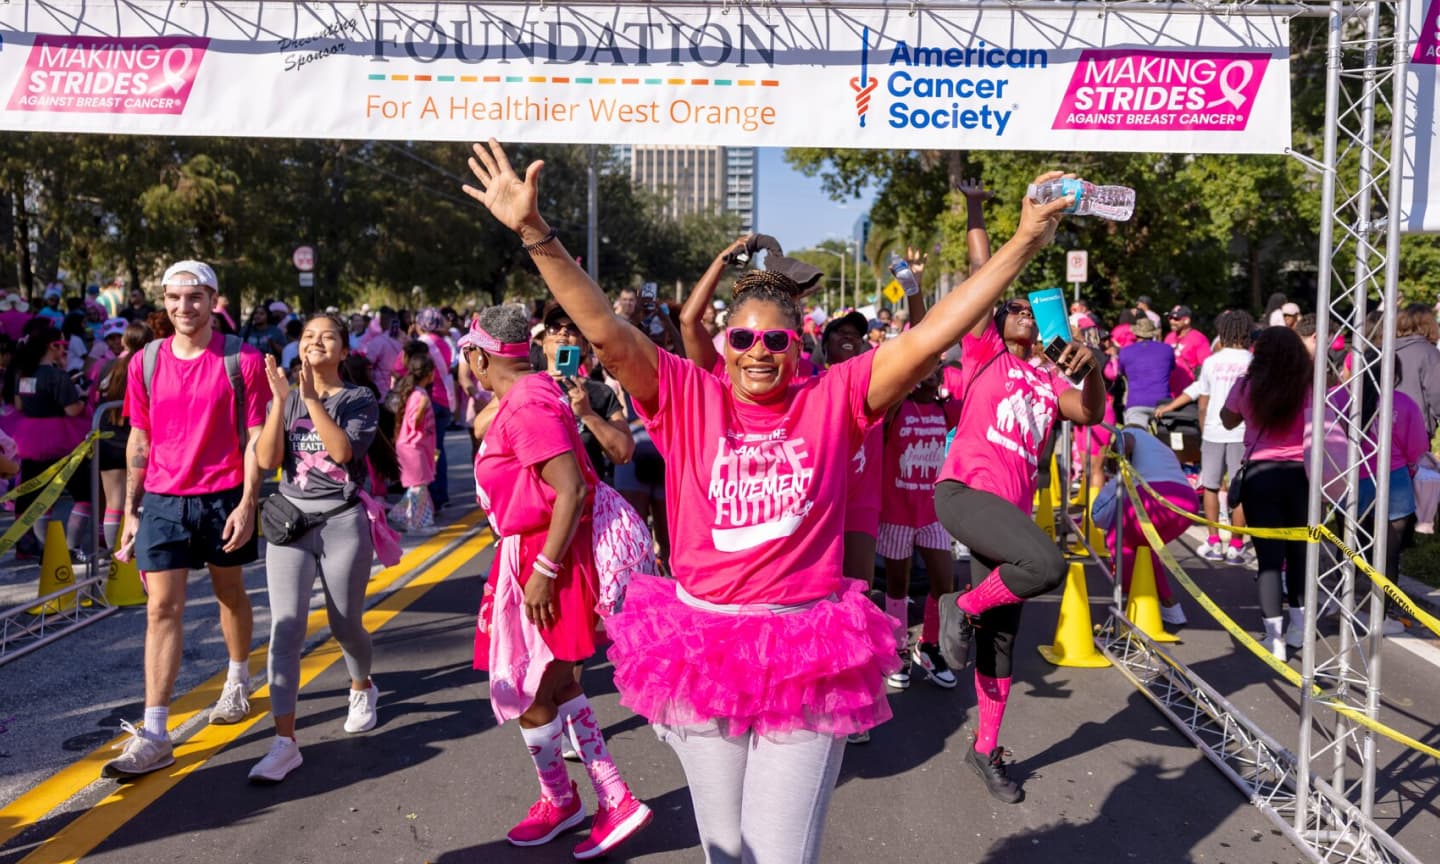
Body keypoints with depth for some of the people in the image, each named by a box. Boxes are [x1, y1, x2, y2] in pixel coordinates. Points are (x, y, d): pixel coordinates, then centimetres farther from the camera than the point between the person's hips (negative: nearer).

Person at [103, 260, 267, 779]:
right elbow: (139, 440, 9)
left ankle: (238, 681, 40)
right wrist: (130, 510, 7)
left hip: (224, 498, -2)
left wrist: (247, 503, -13)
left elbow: (255, 437, -6)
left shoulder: (242, 360, -6)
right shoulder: (145, 362, 3)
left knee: (230, 593, 15)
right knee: (162, 608, -3)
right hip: (162, 500, 2)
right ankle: (153, 735, -2)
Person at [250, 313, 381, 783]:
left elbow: (343, 451, -18)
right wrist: (281, 400, -14)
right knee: (286, 626, -10)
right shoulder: (283, 399, 7)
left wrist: (311, 398, -20)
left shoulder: (359, 400, 0)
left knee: (345, 624, 10)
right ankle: (285, 742, -9)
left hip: (343, 522, -2)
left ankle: (362, 688, 42)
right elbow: (266, 460, -6)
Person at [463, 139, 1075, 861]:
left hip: (808, 655, -1)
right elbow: (607, 333, -10)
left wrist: (1024, 242, -11)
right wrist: (534, 233, -19)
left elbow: (926, 339, -7)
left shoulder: (833, 399, -2)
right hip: (701, 648, 1)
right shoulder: (687, 397, -2)